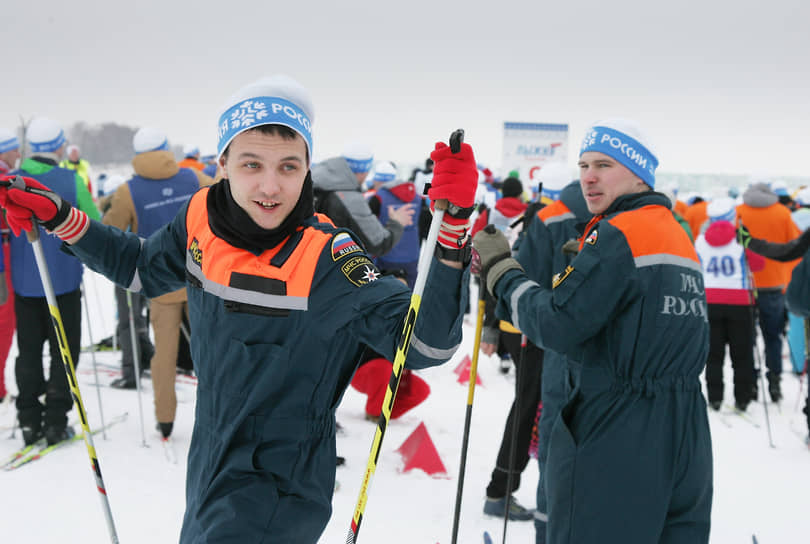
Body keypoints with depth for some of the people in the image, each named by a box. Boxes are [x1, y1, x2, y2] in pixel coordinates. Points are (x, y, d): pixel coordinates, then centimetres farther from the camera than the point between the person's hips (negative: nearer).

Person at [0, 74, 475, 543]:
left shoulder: (326, 259, -26)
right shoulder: (201, 218, -8)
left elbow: (426, 344, -30)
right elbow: (143, 266, 14)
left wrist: (451, 232, -42)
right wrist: (60, 219, 6)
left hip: (278, 490, -6)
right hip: (207, 472, 6)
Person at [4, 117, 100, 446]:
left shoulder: (11, 181, -4)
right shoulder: (71, 180, -12)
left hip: (24, 281, 3)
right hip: (64, 280, -3)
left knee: (28, 351, 13)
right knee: (63, 351, 7)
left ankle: (29, 421, 14)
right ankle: (56, 421, 7)